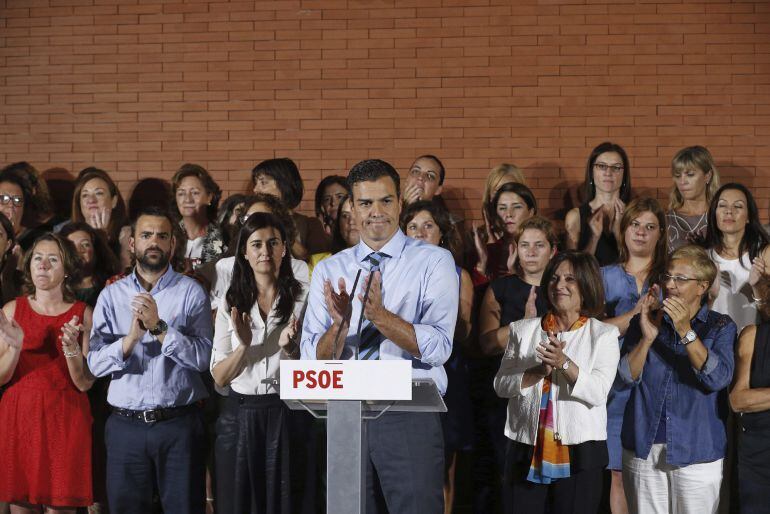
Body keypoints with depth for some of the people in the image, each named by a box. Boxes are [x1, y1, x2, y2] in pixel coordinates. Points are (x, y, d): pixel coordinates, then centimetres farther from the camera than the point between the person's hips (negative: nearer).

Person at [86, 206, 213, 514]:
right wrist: (131, 337, -18)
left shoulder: (191, 292, 0)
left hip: (179, 423, -2)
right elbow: (96, 364, -3)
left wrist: (159, 327, -19)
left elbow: (202, 358, -10)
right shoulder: (111, 295, 6)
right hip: (125, 425, 2)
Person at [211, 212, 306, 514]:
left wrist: (289, 347, -18)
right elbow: (219, 377, 1)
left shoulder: (302, 300, 1)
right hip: (239, 416, 2)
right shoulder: (231, 305, 6)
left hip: (286, 415, -1)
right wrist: (243, 345, -17)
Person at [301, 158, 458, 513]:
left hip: (411, 417, -3)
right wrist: (340, 324, -19)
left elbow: (438, 347, -12)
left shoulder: (434, 262, -1)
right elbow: (312, 358, 1)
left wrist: (379, 315, -24)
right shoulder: (328, 270, 8)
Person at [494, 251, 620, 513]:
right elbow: (501, 385, 2)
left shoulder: (604, 334, 4)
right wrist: (540, 371, -13)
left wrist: (564, 363, -22)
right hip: (526, 451, 2)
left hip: (578, 454, -2)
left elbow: (598, 392, -9)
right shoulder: (523, 330, 10)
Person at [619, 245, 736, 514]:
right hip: (644, 448, 2)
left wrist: (686, 332, -23)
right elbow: (628, 375, -3)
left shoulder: (720, 327, 0)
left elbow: (719, 378, -15)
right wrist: (647, 337, -18)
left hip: (696, 452, -2)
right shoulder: (645, 322, 8)